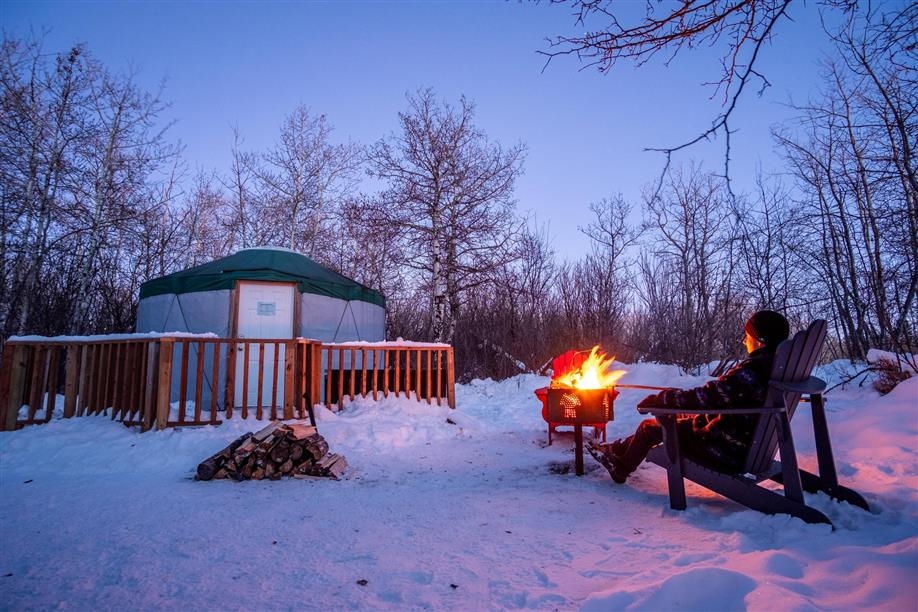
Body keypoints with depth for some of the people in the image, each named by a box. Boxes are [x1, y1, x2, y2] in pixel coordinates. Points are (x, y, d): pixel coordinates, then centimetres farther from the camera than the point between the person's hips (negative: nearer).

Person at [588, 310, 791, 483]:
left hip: (728, 451, -9)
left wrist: (658, 399, -15)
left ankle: (621, 469, 30)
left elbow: (702, 397, -26)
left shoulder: (748, 372, -27)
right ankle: (617, 450, 30)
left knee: (649, 427, 6)